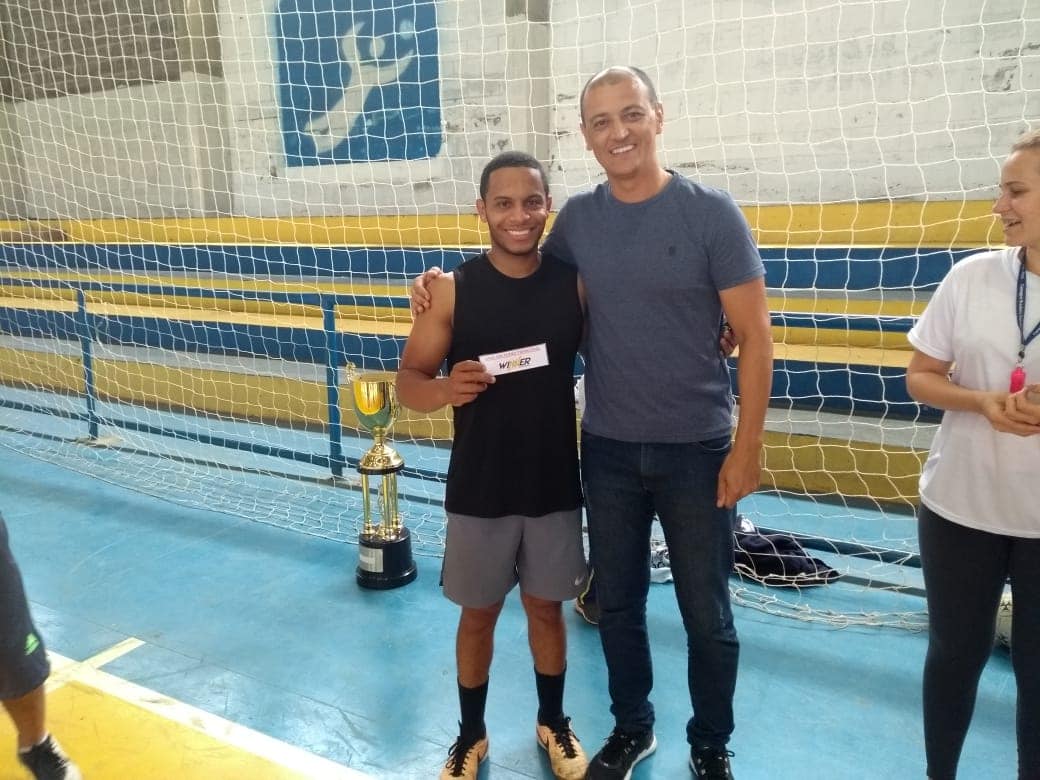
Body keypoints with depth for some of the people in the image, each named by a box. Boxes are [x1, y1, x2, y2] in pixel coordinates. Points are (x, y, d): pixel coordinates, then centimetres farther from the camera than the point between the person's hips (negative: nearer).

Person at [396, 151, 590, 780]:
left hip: (555, 486, 1)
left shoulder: (574, 283, -4)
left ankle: (553, 723, 41)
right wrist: (445, 389, -29)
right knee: (478, 613, 15)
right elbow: (408, 381, -6)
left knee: (547, 607, 18)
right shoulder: (453, 290, -9)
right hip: (478, 490, -1)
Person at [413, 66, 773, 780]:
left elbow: (755, 336, -8)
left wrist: (747, 446, -11)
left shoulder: (711, 212, -9)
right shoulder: (577, 218, 0)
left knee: (706, 614, 12)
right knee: (617, 604, 17)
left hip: (696, 451, -3)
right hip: (608, 451, 3)